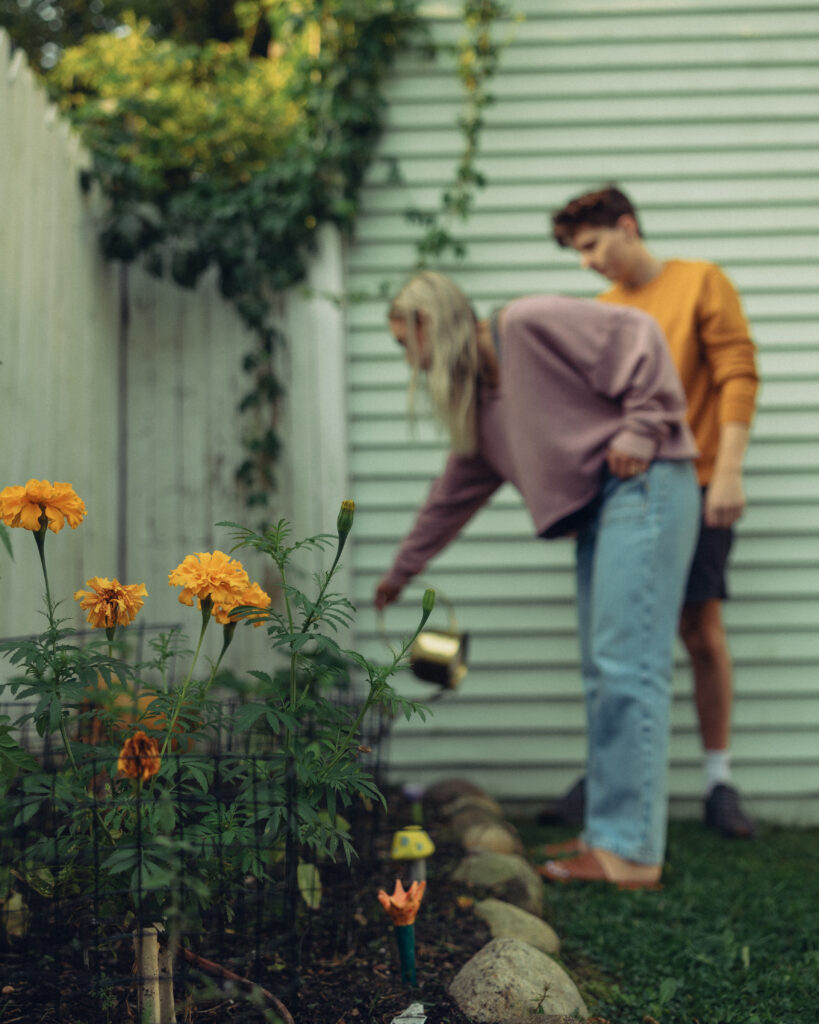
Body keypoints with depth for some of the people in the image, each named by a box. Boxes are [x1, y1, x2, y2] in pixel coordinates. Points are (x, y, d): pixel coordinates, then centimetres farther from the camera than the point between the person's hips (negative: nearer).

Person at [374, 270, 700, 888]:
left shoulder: (529, 324, -6)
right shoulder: (476, 397, 20)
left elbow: (636, 337, -10)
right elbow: (455, 490, 30)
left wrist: (639, 430, -15)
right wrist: (403, 569, 36)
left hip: (644, 485, -9)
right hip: (597, 509, 9)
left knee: (627, 666, -12)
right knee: (603, 673, 7)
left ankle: (631, 854, -10)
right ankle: (609, 839, 12)